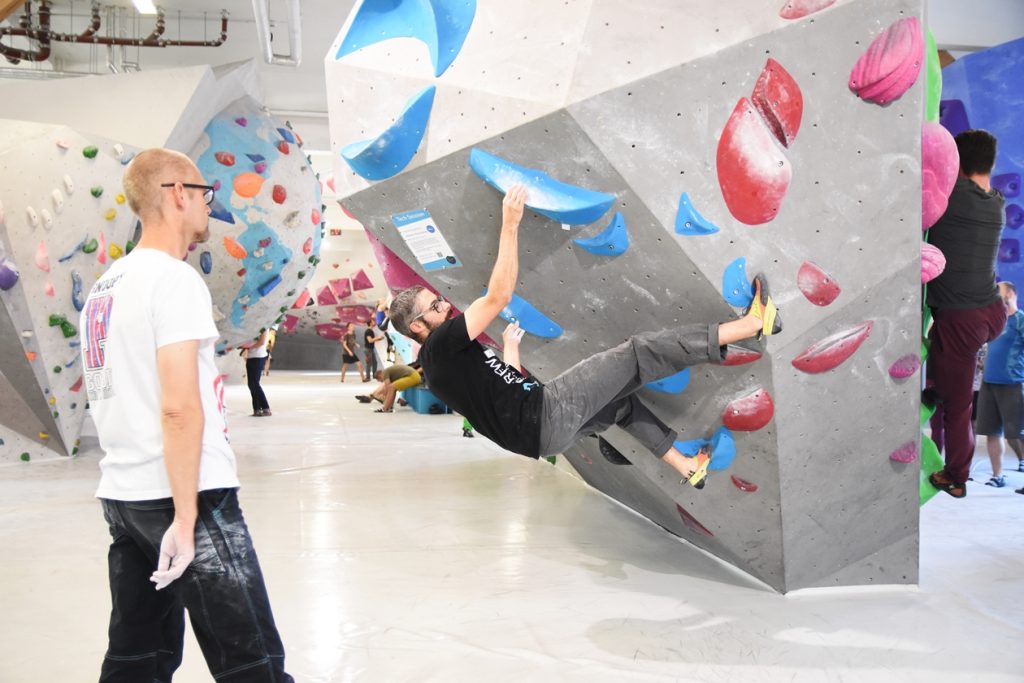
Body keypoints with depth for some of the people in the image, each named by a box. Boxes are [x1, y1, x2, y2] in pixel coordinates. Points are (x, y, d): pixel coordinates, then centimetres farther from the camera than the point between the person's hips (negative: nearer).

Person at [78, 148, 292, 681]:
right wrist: (186, 516, -18)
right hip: (184, 497, -9)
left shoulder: (104, 287, 14)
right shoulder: (173, 278, -12)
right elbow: (179, 407, -20)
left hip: (122, 495, 9)